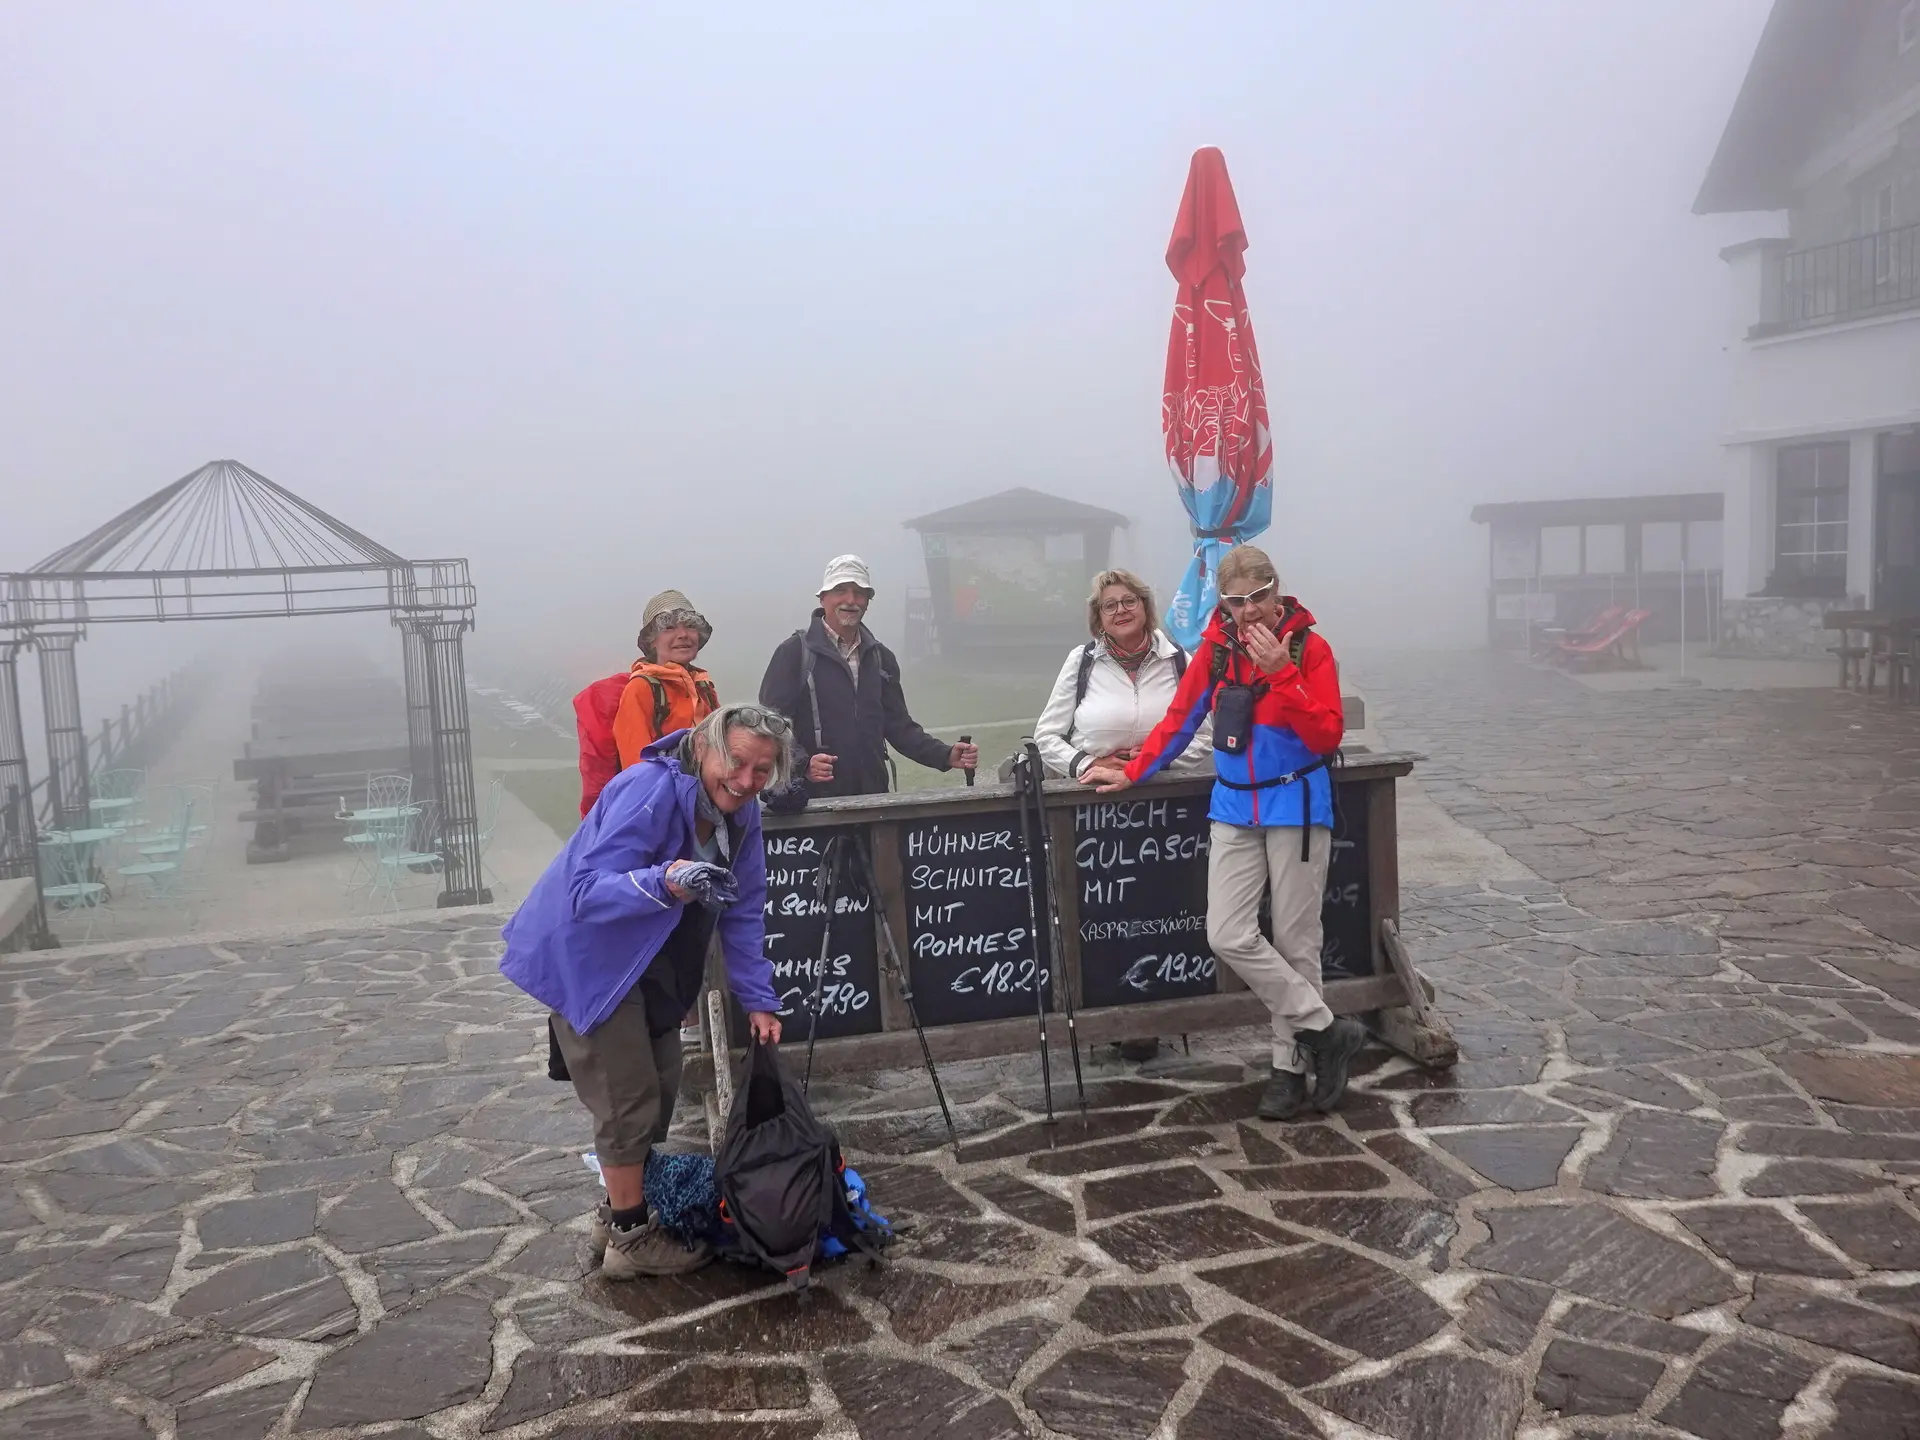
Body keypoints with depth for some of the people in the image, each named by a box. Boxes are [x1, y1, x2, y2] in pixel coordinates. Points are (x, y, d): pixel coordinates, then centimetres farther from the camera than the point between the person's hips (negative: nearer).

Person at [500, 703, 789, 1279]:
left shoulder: (740, 812, -5)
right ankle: (630, 1238, 15)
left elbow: (743, 912, 2)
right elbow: (588, 892, -35)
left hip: (650, 965, 8)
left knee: (658, 1092, 16)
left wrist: (758, 1000, -1)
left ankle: (620, 1209, 36)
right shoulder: (649, 791, -30)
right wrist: (664, 883, -51)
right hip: (588, 957, -8)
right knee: (629, 1101, -4)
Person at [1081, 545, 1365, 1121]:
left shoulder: (1309, 648, -8)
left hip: (1296, 808, -3)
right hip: (1235, 810, 3)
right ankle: (1326, 1032, 7)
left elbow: (1327, 737, -16)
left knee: (1295, 942, 4)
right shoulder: (1216, 648, 2)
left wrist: (1281, 674, -25)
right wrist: (1133, 773, 10)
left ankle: (1290, 1065, 19)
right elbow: (1180, 719, 11)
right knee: (1228, 937, -6)